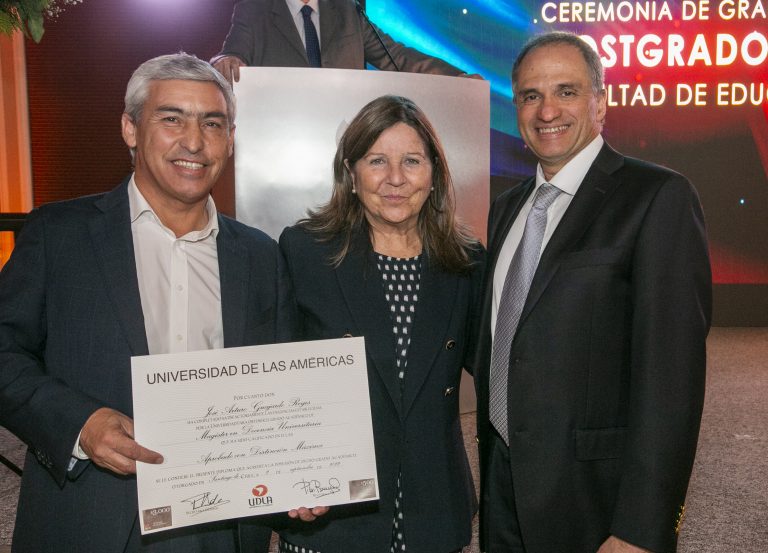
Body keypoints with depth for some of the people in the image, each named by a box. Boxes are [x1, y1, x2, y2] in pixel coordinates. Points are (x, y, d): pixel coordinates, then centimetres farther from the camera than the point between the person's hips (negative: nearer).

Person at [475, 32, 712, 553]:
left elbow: (670, 371, -19)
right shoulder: (507, 207, 8)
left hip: (595, 492, -6)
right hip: (503, 480, 6)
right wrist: (490, 460, 12)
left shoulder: (659, 197, -13)